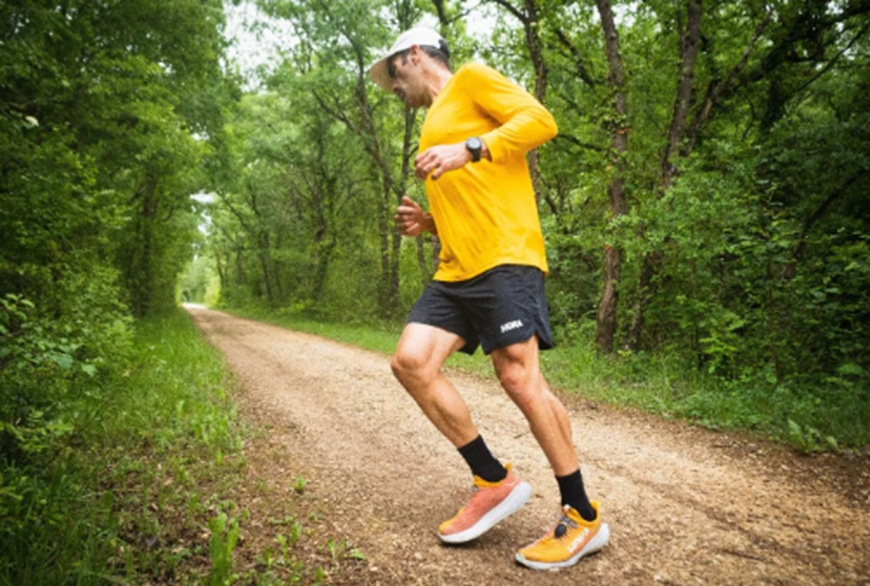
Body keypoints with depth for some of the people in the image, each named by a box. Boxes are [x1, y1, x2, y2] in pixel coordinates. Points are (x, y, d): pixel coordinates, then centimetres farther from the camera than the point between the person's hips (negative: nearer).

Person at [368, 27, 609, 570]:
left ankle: (583, 518, 4)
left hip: (505, 257, -9)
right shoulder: (434, 125, 31)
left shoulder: (471, 78, 7)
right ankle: (495, 480, 7)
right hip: (456, 270, 9)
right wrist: (428, 222, 16)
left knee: (520, 378, -12)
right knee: (412, 361, -5)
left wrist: (468, 150, -17)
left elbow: (541, 120, -8)